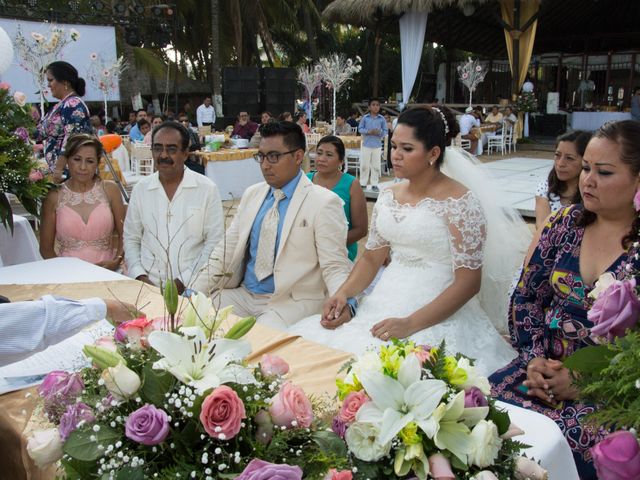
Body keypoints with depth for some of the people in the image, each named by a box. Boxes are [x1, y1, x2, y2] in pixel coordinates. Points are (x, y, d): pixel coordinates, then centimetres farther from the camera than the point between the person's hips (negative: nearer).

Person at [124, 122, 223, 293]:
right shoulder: (140, 189, 9)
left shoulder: (207, 189, 0)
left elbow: (214, 242, -2)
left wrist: (184, 281, -10)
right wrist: (140, 277, -3)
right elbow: (131, 239, 13)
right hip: (147, 284, 3)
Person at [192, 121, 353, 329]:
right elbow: (226, 250, 11)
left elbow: (335, 267, -11)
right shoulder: (251, 194, 10)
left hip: (293, 301, -5)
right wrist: (194, 292, 0)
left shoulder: (324, 202, -8)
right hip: (244, 294, 6)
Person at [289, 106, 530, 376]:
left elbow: (468, 282, -13)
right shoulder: (388, 197, 11)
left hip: (438, 314, -6)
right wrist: (344, 293, -5)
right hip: (386, 301, 6)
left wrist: (410, 324, -21)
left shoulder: (459, 203, -10)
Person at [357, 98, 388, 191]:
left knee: (376, 166, 6)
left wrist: (379, 133, -19)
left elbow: (385, 131, 2)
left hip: (377, 146, 1)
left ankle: (374, 184, 15)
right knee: (364, 165, 5)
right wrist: (369, 132, -15)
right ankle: (363, 183, 16)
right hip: (366, 145, 0)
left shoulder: (382, 119, 0)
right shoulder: (365, 118, -1)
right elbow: (360, 129, 1)